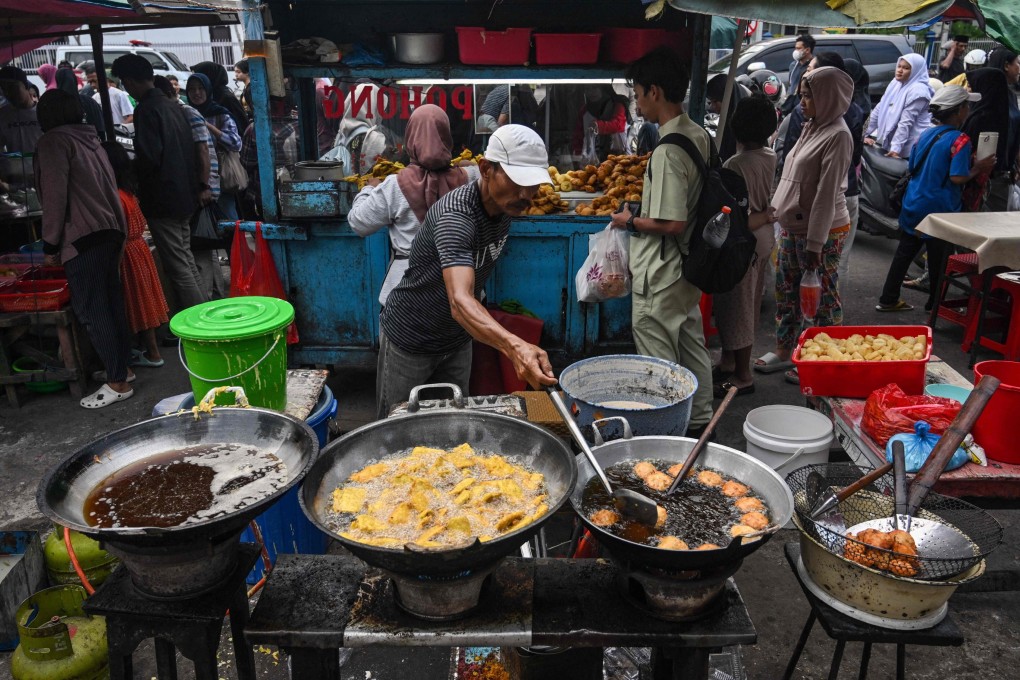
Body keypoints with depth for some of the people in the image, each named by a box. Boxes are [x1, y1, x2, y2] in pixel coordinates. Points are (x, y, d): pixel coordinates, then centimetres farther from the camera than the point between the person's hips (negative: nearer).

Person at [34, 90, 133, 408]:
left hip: (82, 238, -8)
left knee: (92, 311, -4)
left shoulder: (53, 141, -5)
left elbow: (55, 197, -11)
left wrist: (50, 244, -4)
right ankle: (122, 367, 23)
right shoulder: (90, 139, 19)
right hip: (111, 230, 9)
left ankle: (118, 382, -2)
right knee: (111, 304, 14)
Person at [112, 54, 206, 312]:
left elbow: (148, 158, -22)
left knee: (177, 267, -6)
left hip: (163, 200, -9)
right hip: (184, 196, 9)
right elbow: (192, 151, 18)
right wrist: (201, 186, 22)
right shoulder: (172, 106, 14)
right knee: (186, 260, 17)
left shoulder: (146, 110, -14)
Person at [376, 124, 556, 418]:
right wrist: (514, 346, -64)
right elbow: (460, 301, -48)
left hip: (457, 339, 7)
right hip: (409, 341, -6)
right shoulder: (456, 214, -33)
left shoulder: (506, 205, -9)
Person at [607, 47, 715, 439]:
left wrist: (631, 222, -11)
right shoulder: (700, 136, 5)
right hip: (689, 268, 10)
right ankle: (699, 421, 36)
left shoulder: (668, 150, -23)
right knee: (692, 345, 21)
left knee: (659, 362, 4)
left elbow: (673, 223, -26)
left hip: (660, 277, -10)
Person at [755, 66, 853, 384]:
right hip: (792, 226, 9)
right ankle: (783, 350, 29)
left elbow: (827, 193, -20)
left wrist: (815, 243, -21)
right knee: (786, 289, 15)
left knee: (824, 296, 2)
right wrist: (780, 212, 14)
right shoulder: (811, 128, 12)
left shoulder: (838, 135, -15)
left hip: (822, 232, -9)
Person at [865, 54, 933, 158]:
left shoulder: (917, 91, -16)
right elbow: (880, 110, 12)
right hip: (889, 141, 8)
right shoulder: (895, 84, 9)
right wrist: (868, 134, 9)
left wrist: (896, 148, -27)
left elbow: (906, 122, -22)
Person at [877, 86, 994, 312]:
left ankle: (888, 300, 17)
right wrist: (978, 168, -6)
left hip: (913, 206, 7)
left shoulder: (926, 135, 7)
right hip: (939, 209, -6)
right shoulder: (960, 140, -15)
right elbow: (957, 177, -22)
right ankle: (935, 304, 19)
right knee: (939, 260, 7)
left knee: (904, 253, 12)